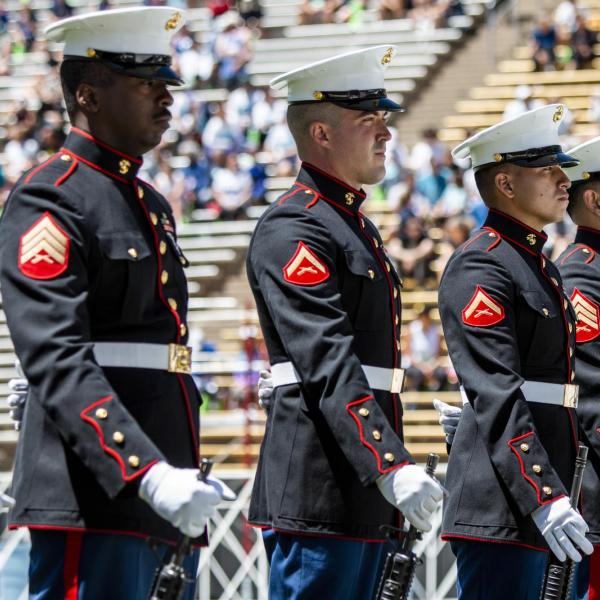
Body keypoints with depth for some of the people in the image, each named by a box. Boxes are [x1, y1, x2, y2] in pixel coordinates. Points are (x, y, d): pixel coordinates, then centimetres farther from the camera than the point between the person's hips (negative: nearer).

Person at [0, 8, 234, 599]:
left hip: (166, 500, 9)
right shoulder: (48, 202, -9)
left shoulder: (151, 205, 21)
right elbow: (58, 363, -21)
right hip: (95, 499, -9)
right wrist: (149, 475, -30)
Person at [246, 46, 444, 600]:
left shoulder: (356, 225, 20)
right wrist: (393, 466, -32)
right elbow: (328, 363, -23)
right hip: (316, 491, -10)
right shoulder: (292, 232, -12)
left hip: (366, 491, 10)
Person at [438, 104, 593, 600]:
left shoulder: (540, 266, 19)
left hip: (542, 495, 10)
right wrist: (545, 497, -28)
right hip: (500, 503, -10)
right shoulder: (479, 269, -12)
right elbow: (498, 397, -21)